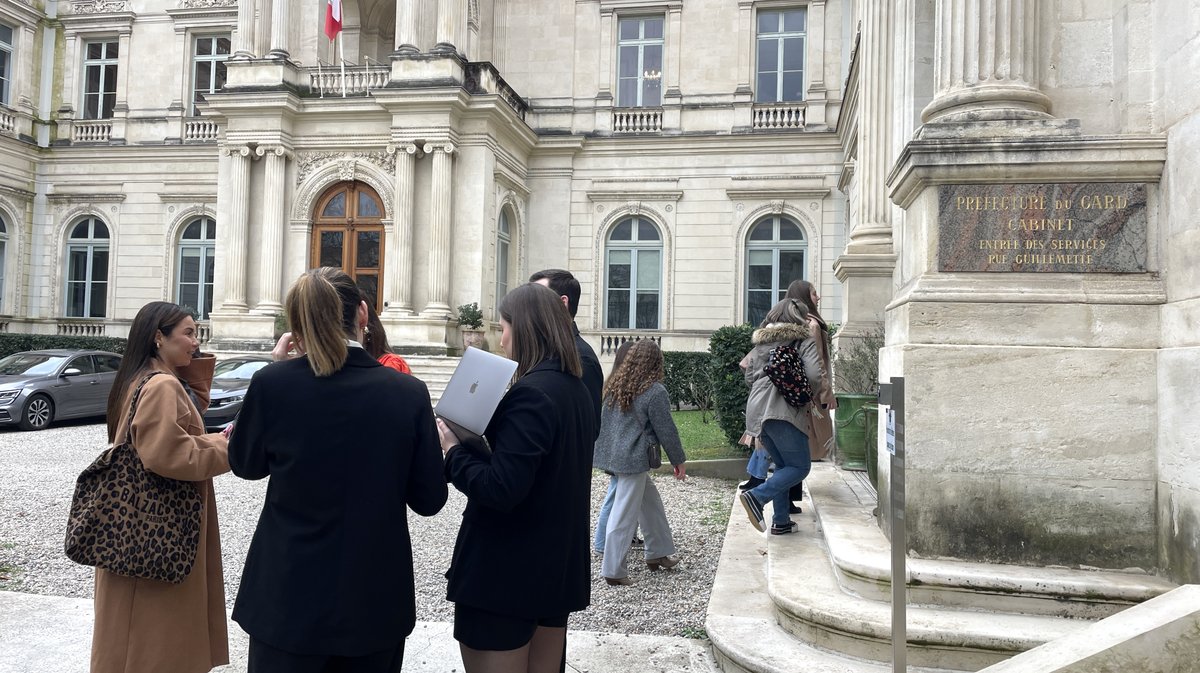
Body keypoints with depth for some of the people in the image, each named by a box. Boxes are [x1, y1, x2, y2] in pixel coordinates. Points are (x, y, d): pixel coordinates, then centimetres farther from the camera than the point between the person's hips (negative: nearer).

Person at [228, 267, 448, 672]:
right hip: (375, 600, 1)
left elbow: (245, 465, 5)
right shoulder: (408, 392, -11)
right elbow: (429, 499, -4)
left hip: (289, 597, -1)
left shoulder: (272, 383, -14)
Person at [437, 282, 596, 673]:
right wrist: (472, 446, 7)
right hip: (557, 568, 9)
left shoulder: (530, 393, -20)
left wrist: (454, 450, -11)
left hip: (506, 574, -9)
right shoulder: (577, 390, 8)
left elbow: (499, 490, -27)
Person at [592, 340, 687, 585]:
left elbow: (603, 419, 15)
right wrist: (678, 460, 2)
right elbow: (666, 430, -9)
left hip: (612, 453, 8)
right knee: (625, 514, -1)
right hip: (633, 459, -8)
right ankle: (613, 571, 5)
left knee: (651, 501, 20)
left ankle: (658, 553, 28)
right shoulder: (655, 391, -14)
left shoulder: (615, 383, 7)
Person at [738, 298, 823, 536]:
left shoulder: (761, 341, 20)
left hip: (757, 409, 7)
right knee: (800, 466, 0)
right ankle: (756, 496, -18)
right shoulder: (804, 340, 2)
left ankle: (780, 521, 15)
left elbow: (749, 376, 19)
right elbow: (814, 376, -11)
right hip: (784, 410, -7)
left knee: (783, 465, 17)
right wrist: (808, 395, 6)